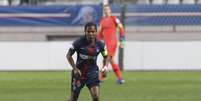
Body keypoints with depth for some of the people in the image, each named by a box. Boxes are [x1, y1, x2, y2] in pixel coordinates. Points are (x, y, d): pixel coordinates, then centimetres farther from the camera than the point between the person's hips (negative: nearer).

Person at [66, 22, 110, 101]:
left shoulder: (100, 44, -7)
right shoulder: (79, 43, -15)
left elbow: (106, 57, 9)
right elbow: (68, 55, -6)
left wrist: (105, 66, -12)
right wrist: (75, 69, -16)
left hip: (92, 72, 1)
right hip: (79, 72, -1)